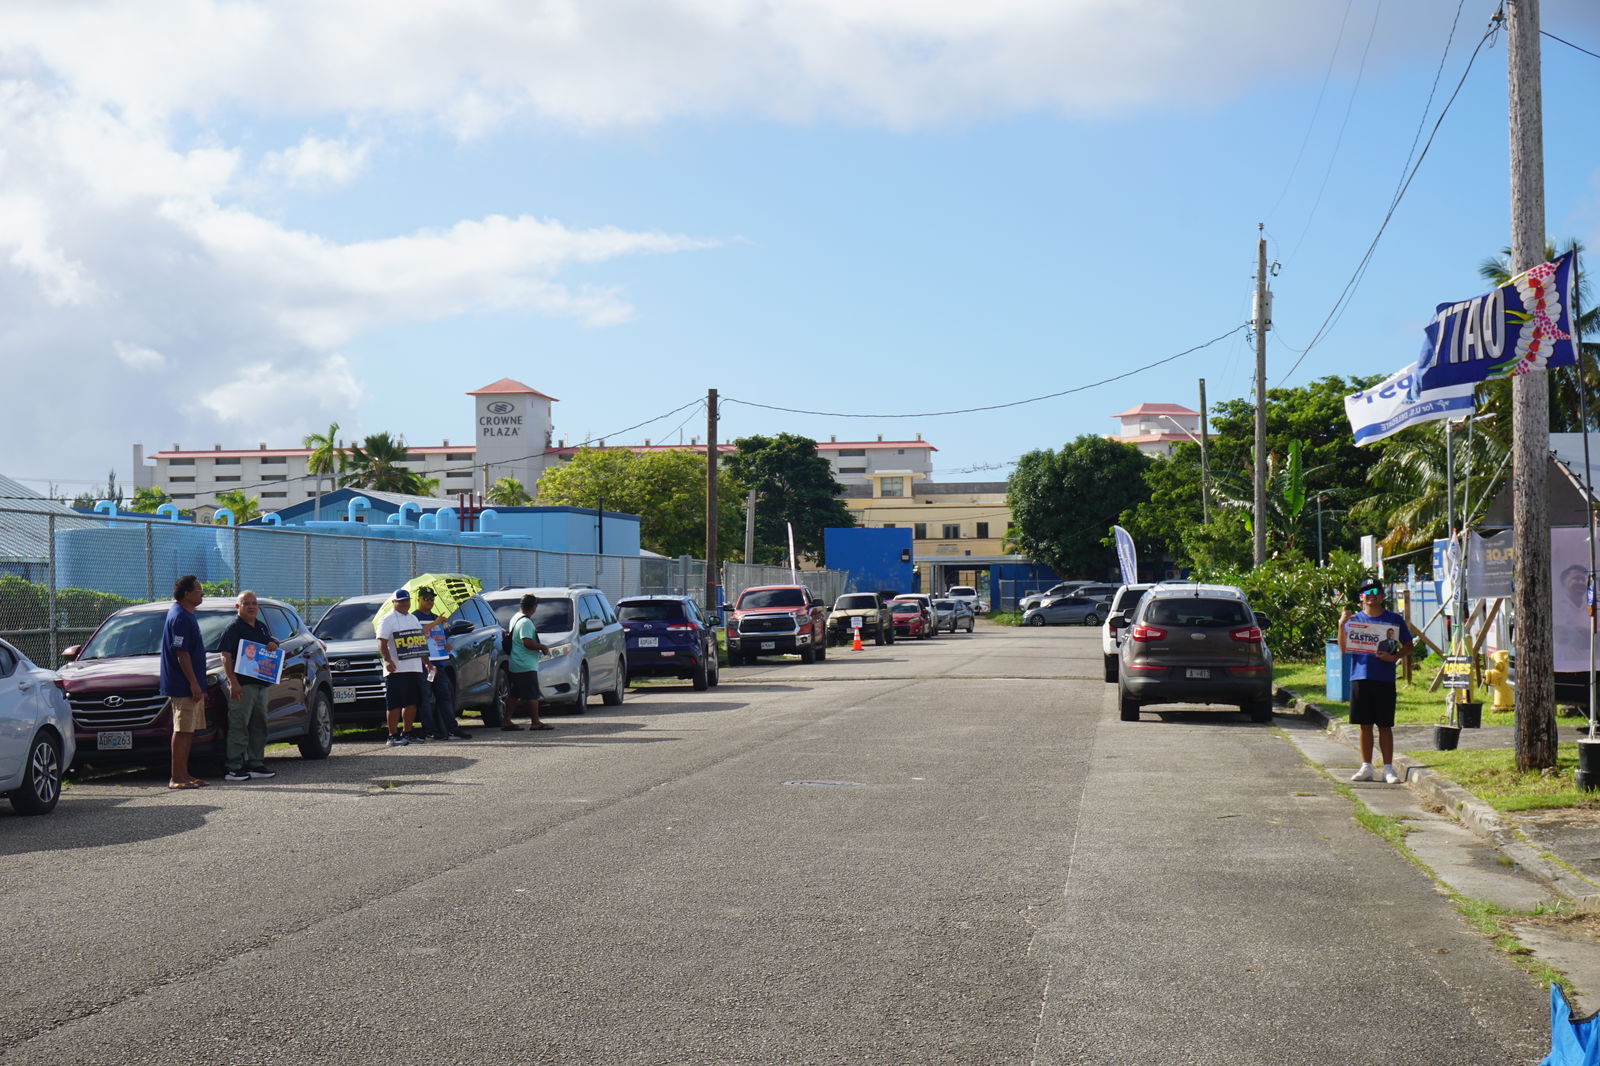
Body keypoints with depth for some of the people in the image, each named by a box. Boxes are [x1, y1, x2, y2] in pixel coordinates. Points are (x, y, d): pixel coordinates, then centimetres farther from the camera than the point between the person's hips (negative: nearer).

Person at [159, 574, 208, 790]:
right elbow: (181, 653, -21)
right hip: (184, 685, -10)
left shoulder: (186, 615, 18)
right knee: (182, 731, -8)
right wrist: (194, 683, -21)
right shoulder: (180, 618, -16)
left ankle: (183, 774, 15)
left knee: (188, 731, 11)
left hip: (191, 686, 10)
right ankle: (177, 777, -6)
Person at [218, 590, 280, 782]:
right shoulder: (233, 628, -6)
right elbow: (226, 657, -13)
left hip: (262, 684, 8)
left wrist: (273, 645, 4)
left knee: (259, 726, 12)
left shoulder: (262, 627, 17)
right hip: (242, 685, -8)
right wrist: (233, 682, -22)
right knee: (238, 726, -9)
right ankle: (233, 768, -9)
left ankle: (256, 764, 20)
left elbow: (270, 644, 32)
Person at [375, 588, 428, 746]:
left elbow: (420, 643, 27)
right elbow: (382, 643, -14)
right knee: (394, 705, -7)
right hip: (396, 670, -7)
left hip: (415, 668, 7)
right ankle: (392, 736, -4)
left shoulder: (413, 619, 21)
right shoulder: (387, 620, -3)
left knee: (412, 703, 9)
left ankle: (406, 734, 19)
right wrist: (387, 660, -28)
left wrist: (427, 662, 23)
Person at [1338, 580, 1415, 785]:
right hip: (1360, 677, 2)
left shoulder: (1394, 620, 5)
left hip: (1385, 678, -2)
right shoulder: (1354, 619, 9)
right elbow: (1344, 648, 1)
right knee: (1365, 725, 6)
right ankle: (1366, 767, 12)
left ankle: (1388, 768, 5)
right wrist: (1341, 625, -11)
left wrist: (1394, 657, -10)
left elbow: (1408, 646, 8)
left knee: (1385, 725, 1)